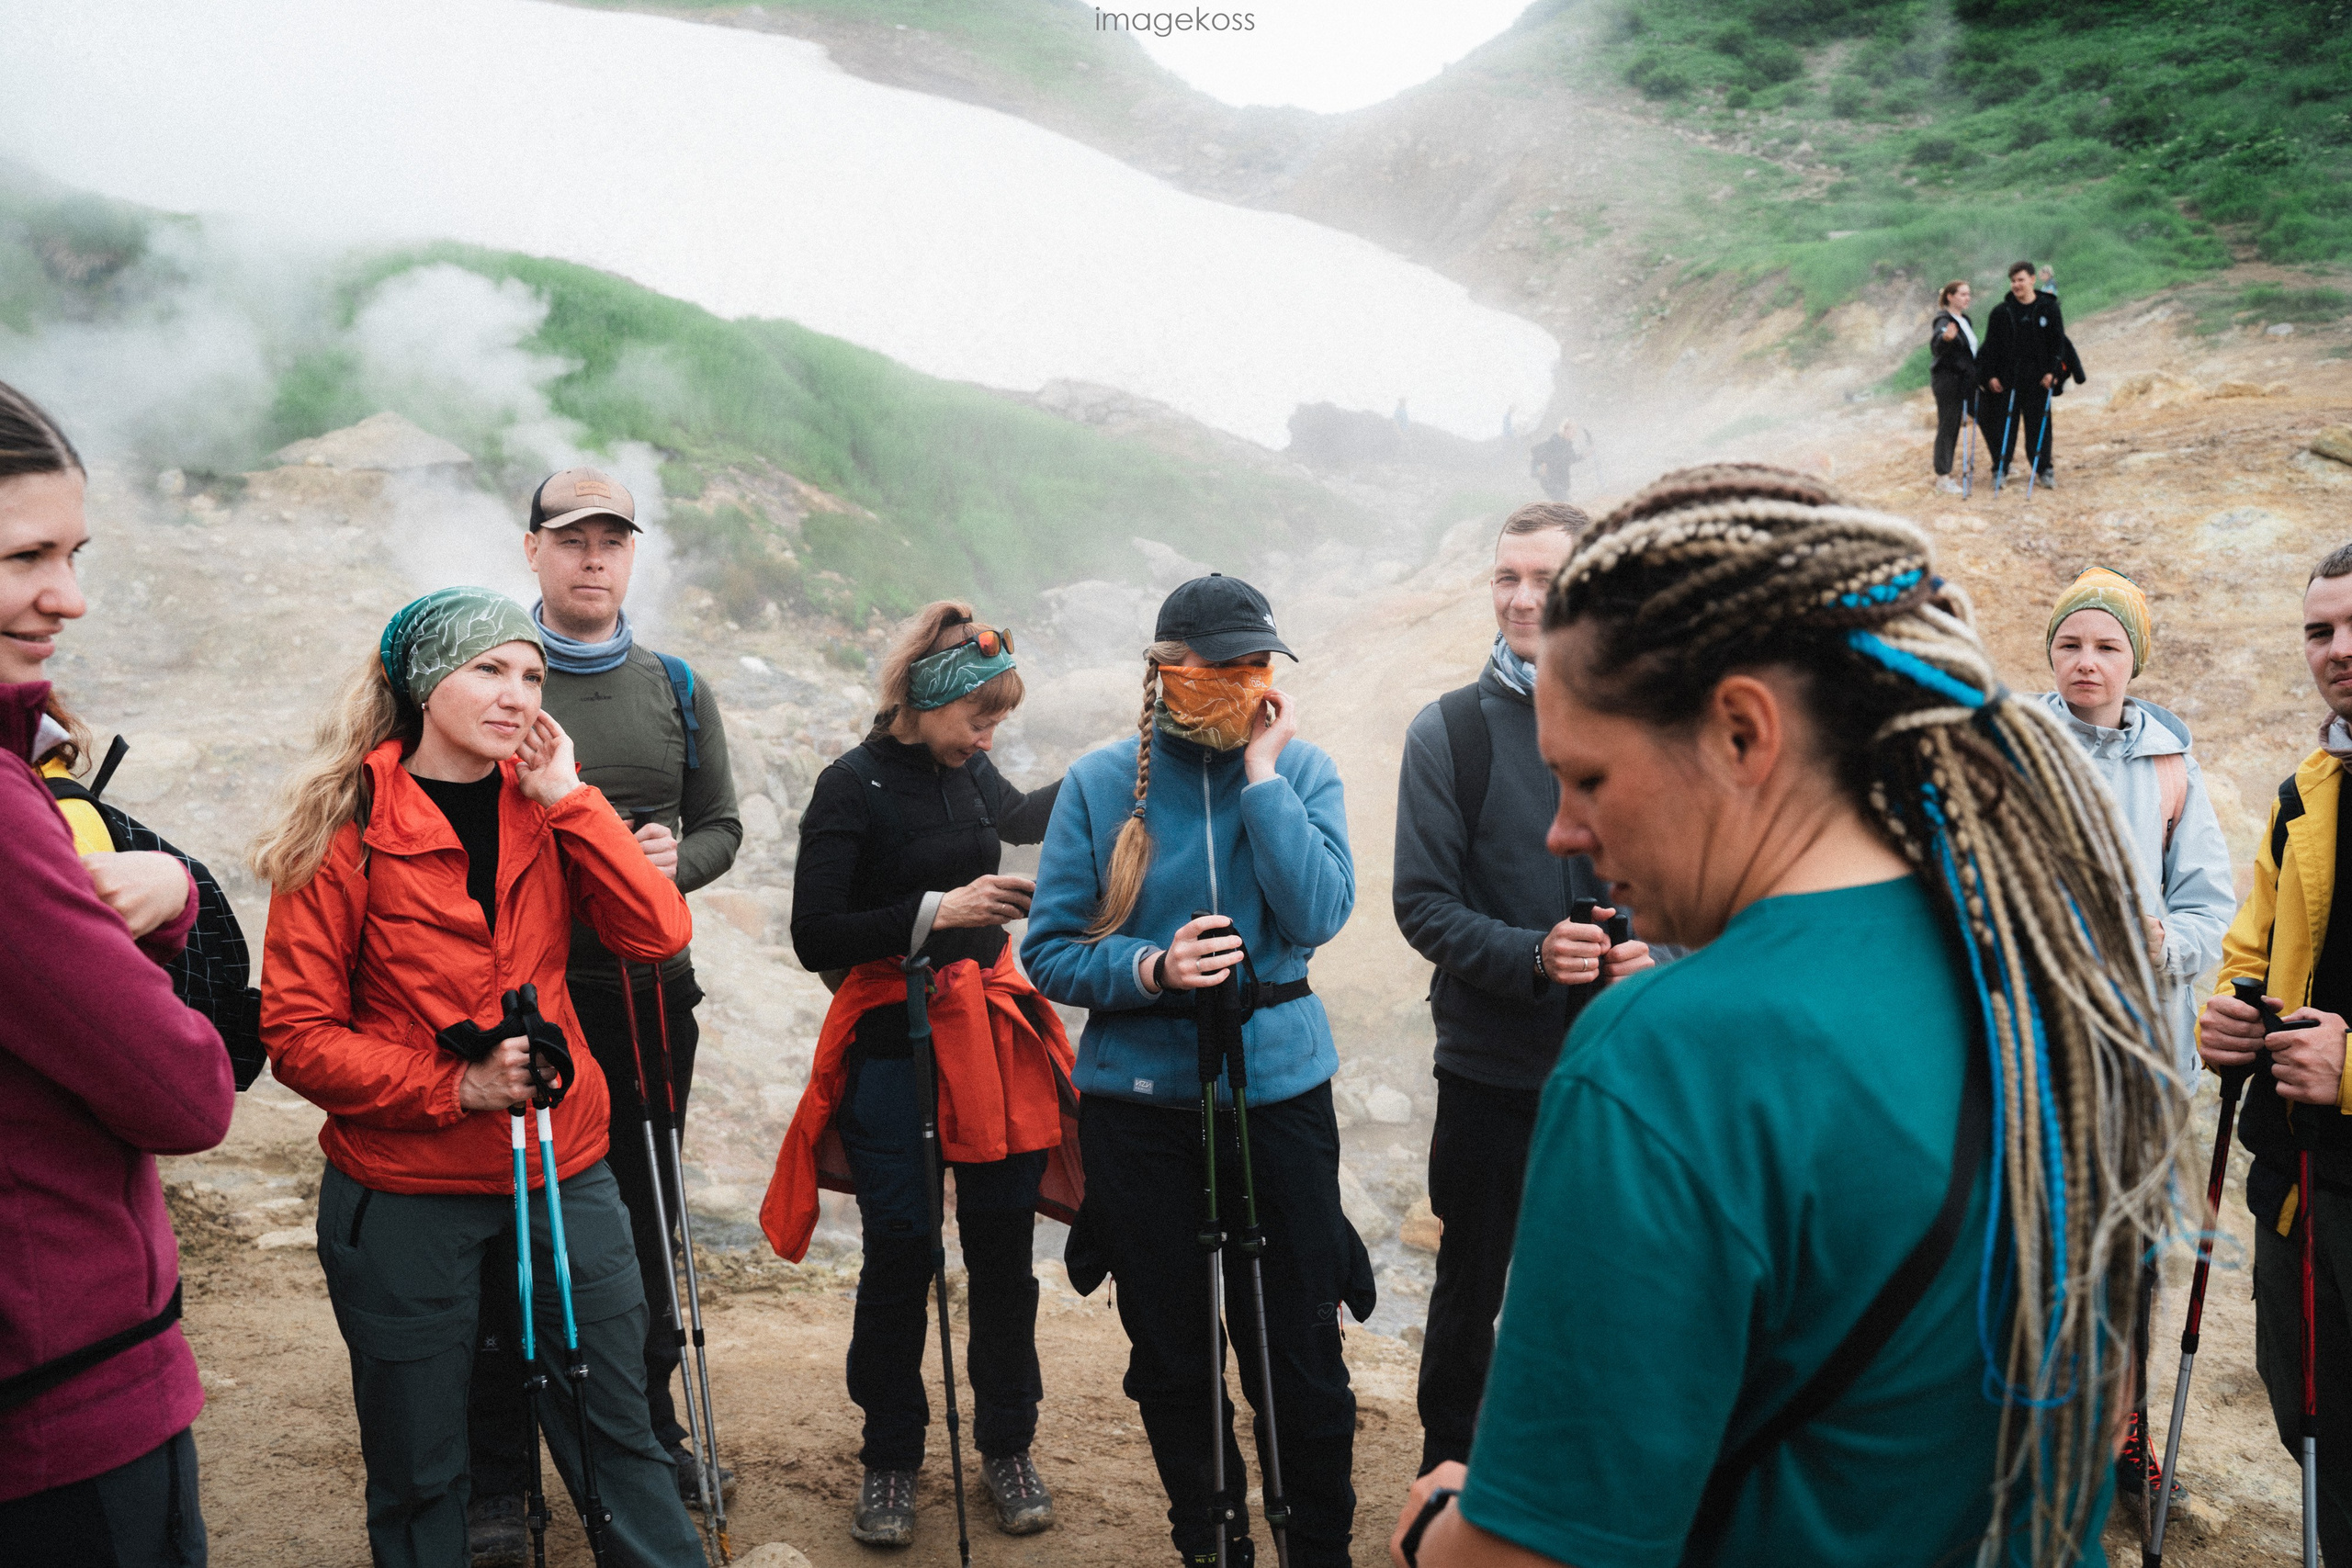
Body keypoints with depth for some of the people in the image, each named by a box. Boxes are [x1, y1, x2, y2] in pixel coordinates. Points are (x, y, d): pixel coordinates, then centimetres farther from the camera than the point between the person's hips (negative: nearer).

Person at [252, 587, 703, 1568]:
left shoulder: (545, 811, 4)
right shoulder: (345, 828, -9)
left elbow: (660, 934, -10)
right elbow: (297, 1035, -10)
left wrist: (566, 797, -14)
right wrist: (454, 1085, -19)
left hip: (562, 1168, 3)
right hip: (405, 1190, -3)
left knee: (616, 1433, 14)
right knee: (417, 1470, 12)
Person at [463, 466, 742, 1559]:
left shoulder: (677, 690, 11)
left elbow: (722, 824, 13)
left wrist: (678, 859, -9)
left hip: (647, 991, 4)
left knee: (646, 1225, 14)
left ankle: (648, 1443, 31)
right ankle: (496, 1479, 16)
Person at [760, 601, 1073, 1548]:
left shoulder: (965, 773, 8)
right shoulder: (853, 787, -9)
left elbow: (1018, 817, 33)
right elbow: (816, 938, -14)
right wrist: (939, 910, -18)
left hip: (992, 1037, 5)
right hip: (893, 1051, -5)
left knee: (1002, 1248, 8)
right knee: (900, 1255, 3)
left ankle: (1008, 1449, 25)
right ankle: (890, 1463, 21)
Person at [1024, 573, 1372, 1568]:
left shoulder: (1301, 768, 0)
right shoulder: (1101, 783, -1)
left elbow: (1318, 914, -15)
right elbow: (1051, 952, -3)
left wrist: (1261, 773, -14)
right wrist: (1152, 968, -19)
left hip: (1279, 1084, 0)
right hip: (1139, 1098, 1)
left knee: (1300, 1352, 4)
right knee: (1172, 1354, 12)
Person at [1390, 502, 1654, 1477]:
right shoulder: (1448, 731, -2)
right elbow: (1423, 904, -6)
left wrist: (1656, 949, -14)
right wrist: (1532, 955, -21)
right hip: (1491, 1066, -1)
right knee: (1470, 1294, 11)